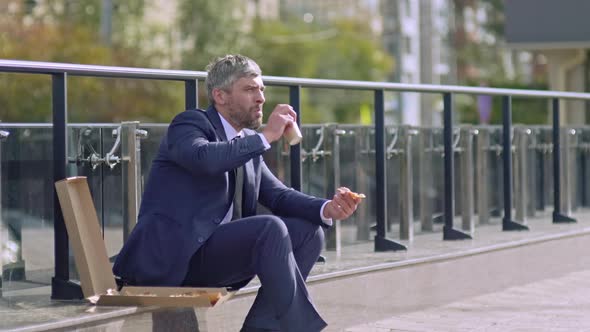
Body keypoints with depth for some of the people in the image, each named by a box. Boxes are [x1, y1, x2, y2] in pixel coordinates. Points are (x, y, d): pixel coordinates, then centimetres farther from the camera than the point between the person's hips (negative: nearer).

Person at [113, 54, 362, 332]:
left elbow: (278, 195, 11)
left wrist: (327, 209, -7)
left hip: (216, 251, 9)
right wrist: (266, 137, -21)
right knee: (271, 228, -26)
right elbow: (204, 158, -28)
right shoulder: (190, 123, -5)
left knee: (308, 231, -2)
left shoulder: (249, 142, 18)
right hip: (172, 254, -9)